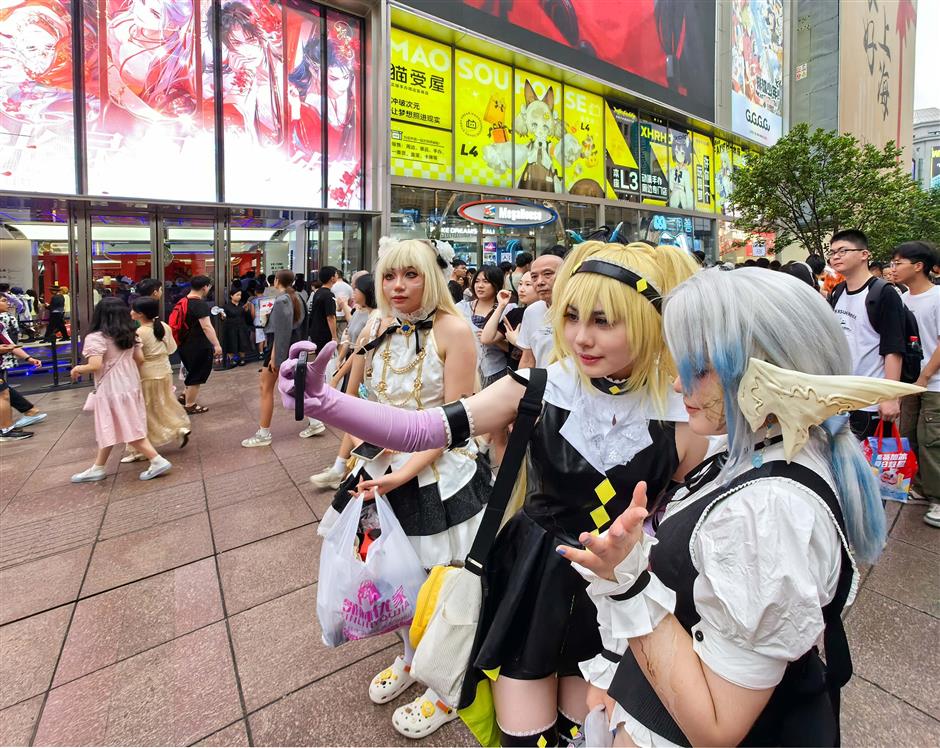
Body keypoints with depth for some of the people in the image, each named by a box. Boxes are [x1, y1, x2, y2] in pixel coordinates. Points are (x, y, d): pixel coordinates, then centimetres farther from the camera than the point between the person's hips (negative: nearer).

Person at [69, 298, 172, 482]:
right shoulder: (131, 335, 4)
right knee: (110, 430, 17)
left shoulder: (95, 338, -15)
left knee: (116, 429, 1)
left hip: (112, 389, -8)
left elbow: (95, 365, -23)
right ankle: (98, 468, 27)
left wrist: (78, 369, -4)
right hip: (130, 385, 8)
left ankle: (158, 461, -2)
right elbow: (140, 359, 6)